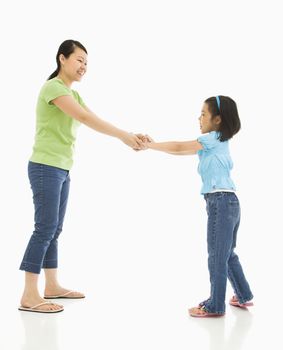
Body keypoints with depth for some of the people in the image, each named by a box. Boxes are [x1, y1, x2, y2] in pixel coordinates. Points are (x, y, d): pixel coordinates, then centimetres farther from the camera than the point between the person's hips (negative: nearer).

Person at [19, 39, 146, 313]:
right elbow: (86, 119, -22)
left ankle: (52, 286, 20)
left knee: (54, 229, 11)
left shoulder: (73, 94, 18)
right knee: (45, 228, -10)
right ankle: (29, 296, -5)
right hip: (45, 167, -9)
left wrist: (129, 136, -6)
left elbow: (93, 120, 7)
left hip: (61, 169, 9)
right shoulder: (53, 87, -12)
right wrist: (123, 135, -23)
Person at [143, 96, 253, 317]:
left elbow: (179, 148, -6)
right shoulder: (219, 141, 18)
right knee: (228, 254, 19)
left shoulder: (213, 138, -7)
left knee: (217, 256, -4)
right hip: (229, 202, 10)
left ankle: (216, 306, 3)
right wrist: (154, 144, 12)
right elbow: (183, 150, 17)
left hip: (220, 201, -10)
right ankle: (244, 296, 30)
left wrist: (151, 145, 3)